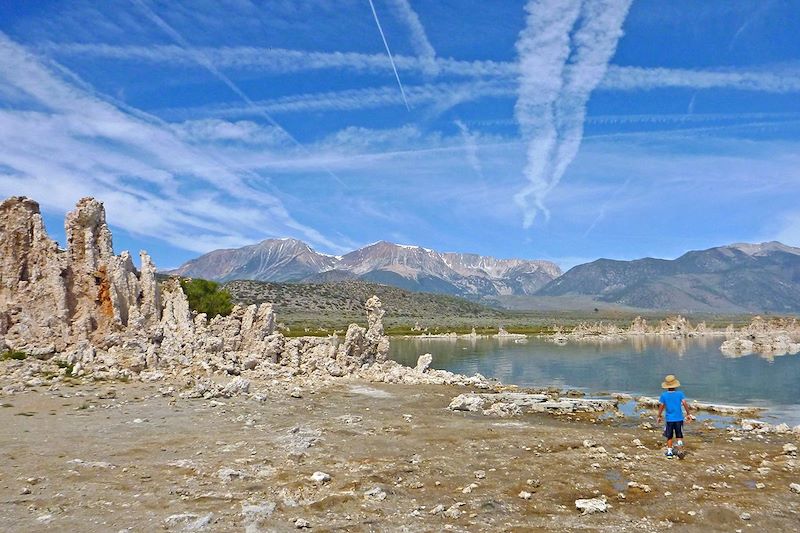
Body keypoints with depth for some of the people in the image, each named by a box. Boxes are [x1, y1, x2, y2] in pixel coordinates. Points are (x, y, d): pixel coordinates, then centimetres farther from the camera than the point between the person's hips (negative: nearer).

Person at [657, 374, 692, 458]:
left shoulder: (664, 395, -5)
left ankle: (669, 451, 14)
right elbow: (685, 404, -10)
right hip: (679, 418, 0)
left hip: (669, 419, 0)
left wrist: (659, 416, 9)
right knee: (679, 435, 14)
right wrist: (688, 414, 2)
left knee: (669, 437, 13)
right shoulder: (680, 393, -6)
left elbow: (661, 406, -2)